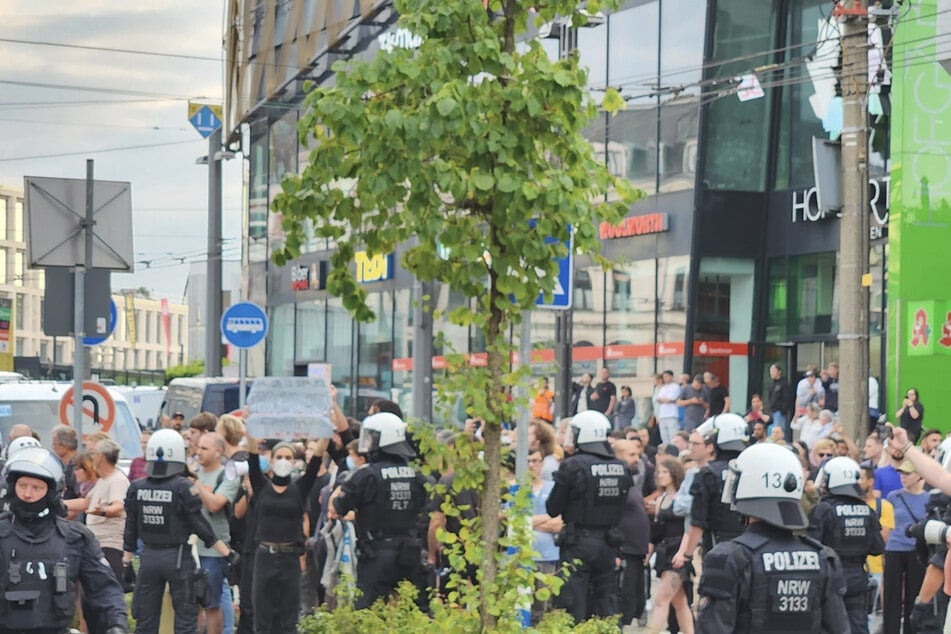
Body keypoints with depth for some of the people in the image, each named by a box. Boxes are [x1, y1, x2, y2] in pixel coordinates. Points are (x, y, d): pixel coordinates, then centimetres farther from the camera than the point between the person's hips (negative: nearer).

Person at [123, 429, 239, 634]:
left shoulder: (136, 488, 0)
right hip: (177, 556, -4)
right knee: (186, 617, 3)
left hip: (148, 557, 4)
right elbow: (201, 527, -10)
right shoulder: (183, 488, -12)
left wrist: (126, 561, 14)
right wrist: (227, 553, -3)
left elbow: (131, 529, 6)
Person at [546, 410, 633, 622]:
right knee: (606, 602, 13)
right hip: (609, 541, 5)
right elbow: (623, 507, 10)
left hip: (578, 542, -5)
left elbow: (553, 509, -8)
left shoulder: (573, 466, -14)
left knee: (572, 605, -1)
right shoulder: (621, 468, 2)